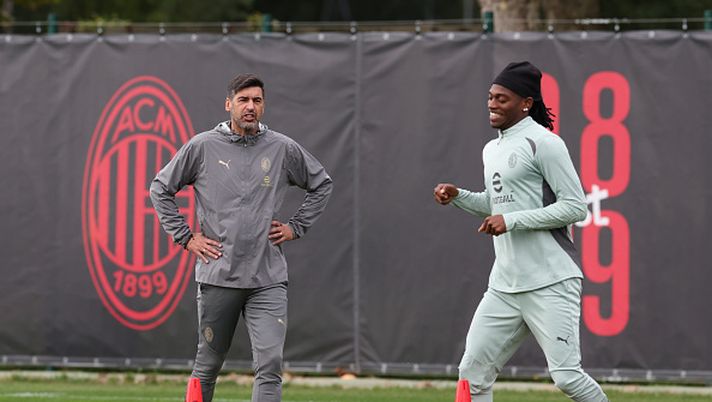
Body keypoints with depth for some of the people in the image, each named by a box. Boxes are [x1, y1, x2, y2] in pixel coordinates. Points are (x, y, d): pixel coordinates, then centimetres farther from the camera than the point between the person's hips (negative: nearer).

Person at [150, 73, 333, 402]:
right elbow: (161, 188, 10)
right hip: (218, 274, -1)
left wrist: (295, 227, 11)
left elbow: (321, 185, 21)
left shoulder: (283, 149, 5)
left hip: (267, 279, 1)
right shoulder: (202, 147, 1)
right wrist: (185, 237, 3)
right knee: (208, 366, 9)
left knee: (270, 364, -11)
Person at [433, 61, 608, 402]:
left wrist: (512, 221, -18)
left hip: (550, 284, -9)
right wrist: (458, 197, 13)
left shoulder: (543, 143, -10)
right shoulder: (491, 150, 17)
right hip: (504, 285, 9)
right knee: (473, 373, 4)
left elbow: (576, 207, -15)